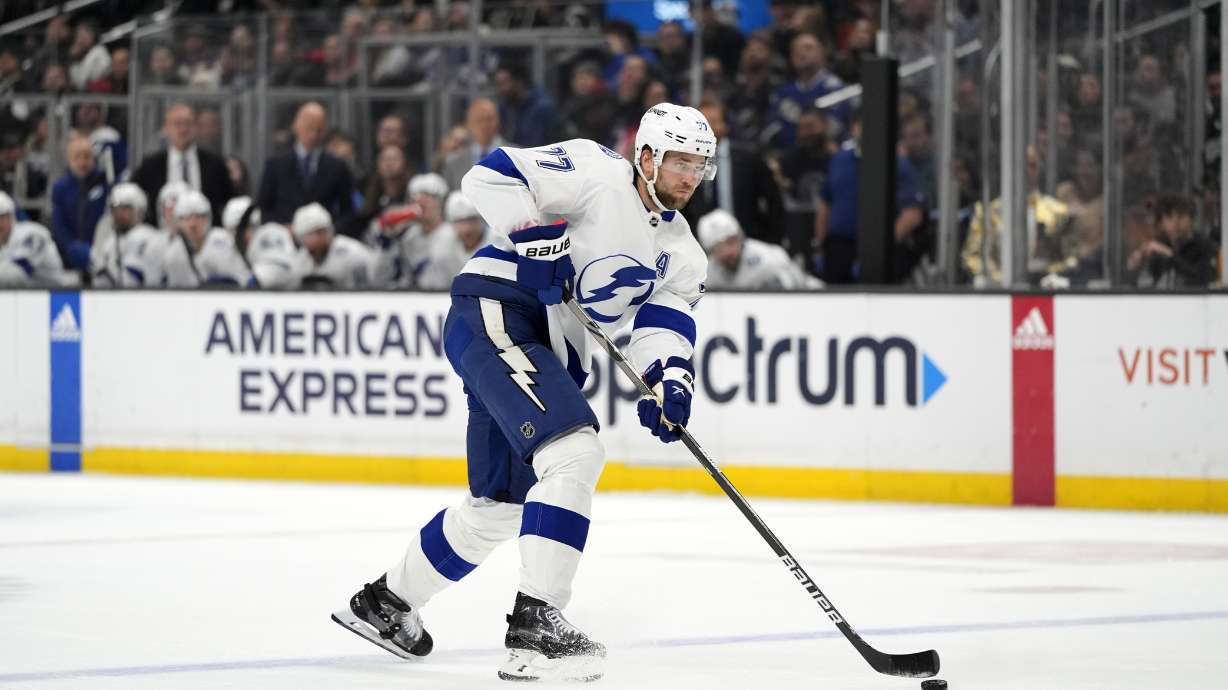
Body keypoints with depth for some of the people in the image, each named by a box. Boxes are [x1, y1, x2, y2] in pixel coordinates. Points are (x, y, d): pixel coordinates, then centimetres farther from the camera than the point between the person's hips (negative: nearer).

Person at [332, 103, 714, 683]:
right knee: (574, 455, -26)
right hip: (494, 314, -10)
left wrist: (670, 383, -18)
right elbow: (490, 176, -13)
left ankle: (386, 601, 35)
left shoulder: (679, 251, 14)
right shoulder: (597, 174, -8)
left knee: (500, 505, 16)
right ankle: (535, 622, -29)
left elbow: (667, 323, 2)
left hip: (548, 356, 10)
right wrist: (536, 236, -25)